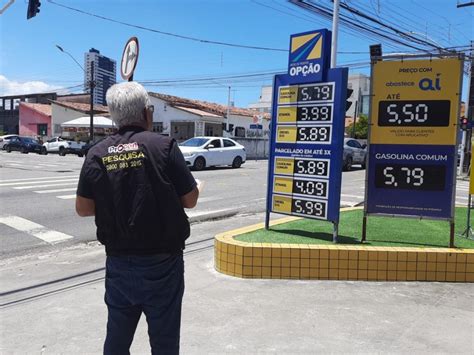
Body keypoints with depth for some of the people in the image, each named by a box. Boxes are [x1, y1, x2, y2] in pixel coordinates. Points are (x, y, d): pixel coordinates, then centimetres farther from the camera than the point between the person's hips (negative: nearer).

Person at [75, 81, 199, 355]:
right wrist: (195, 186, 12)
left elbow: (83, 208, 2)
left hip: (118, 261, 4)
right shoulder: (164, 146, -12)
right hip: (161, 261, -3)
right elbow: (190, 200, -9)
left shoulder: (97, 153, -1)